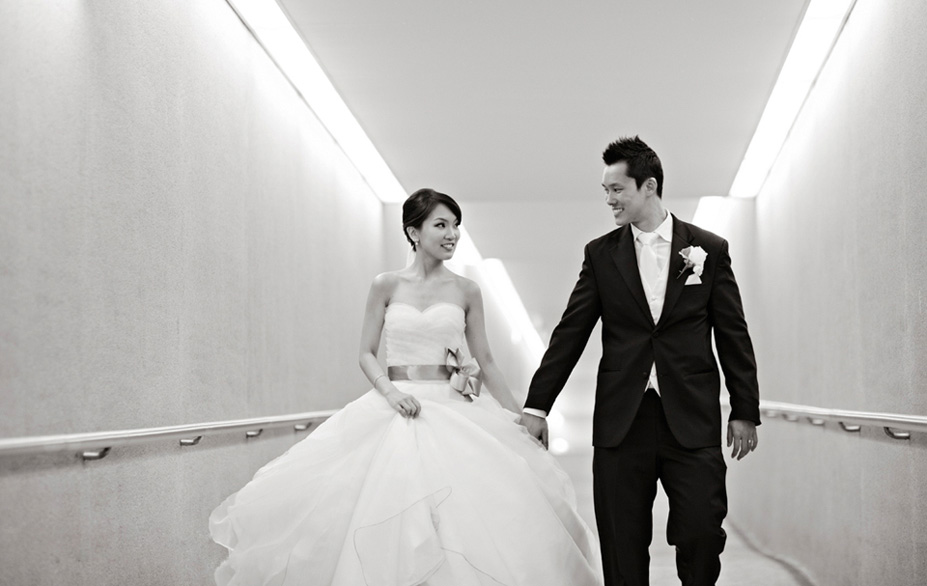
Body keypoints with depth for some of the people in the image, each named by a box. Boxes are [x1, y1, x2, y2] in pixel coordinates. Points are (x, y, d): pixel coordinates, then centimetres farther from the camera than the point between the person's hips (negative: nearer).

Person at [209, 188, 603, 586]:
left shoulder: (466, 291, 6)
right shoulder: (386, 286, 4)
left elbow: (485, 361, 10)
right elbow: (366, 353, 5)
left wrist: (518, 417, 8)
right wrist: (390, 391, -13)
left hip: (454, 414, 1)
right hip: (394, 410, 0)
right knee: (387, 515, -6)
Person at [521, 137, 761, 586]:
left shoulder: (710, 249, 5)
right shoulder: (600, 254, 8)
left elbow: (733, 335, 7)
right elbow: (570, 333, 7)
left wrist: (745, 411, 5)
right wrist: (536, 405, 3)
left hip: (691, 419, -1)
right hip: (621, 420, 1)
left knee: (701, 535, -5)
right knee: (622, 547, 4)